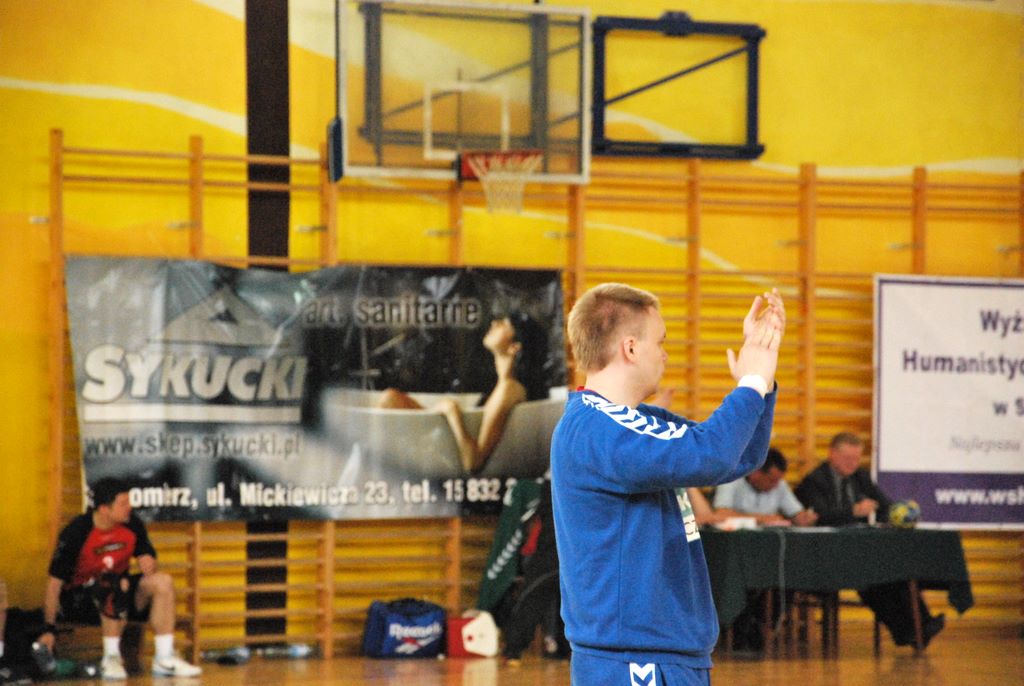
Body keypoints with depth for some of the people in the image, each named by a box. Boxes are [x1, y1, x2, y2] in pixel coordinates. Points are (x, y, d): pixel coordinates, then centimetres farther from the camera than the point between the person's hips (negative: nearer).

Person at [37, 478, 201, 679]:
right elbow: (54, 584, -17)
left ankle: (164, 659, -17)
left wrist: (149, 563, -26)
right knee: (114, 586, -37)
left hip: (116, 591, 6)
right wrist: (49, 629, -19)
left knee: (163, 581, -17)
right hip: (76, 600, -6)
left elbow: (147, 558, 0)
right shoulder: (76, 532, -20)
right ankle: (111, 658, -26)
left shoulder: (133, 525, -6)